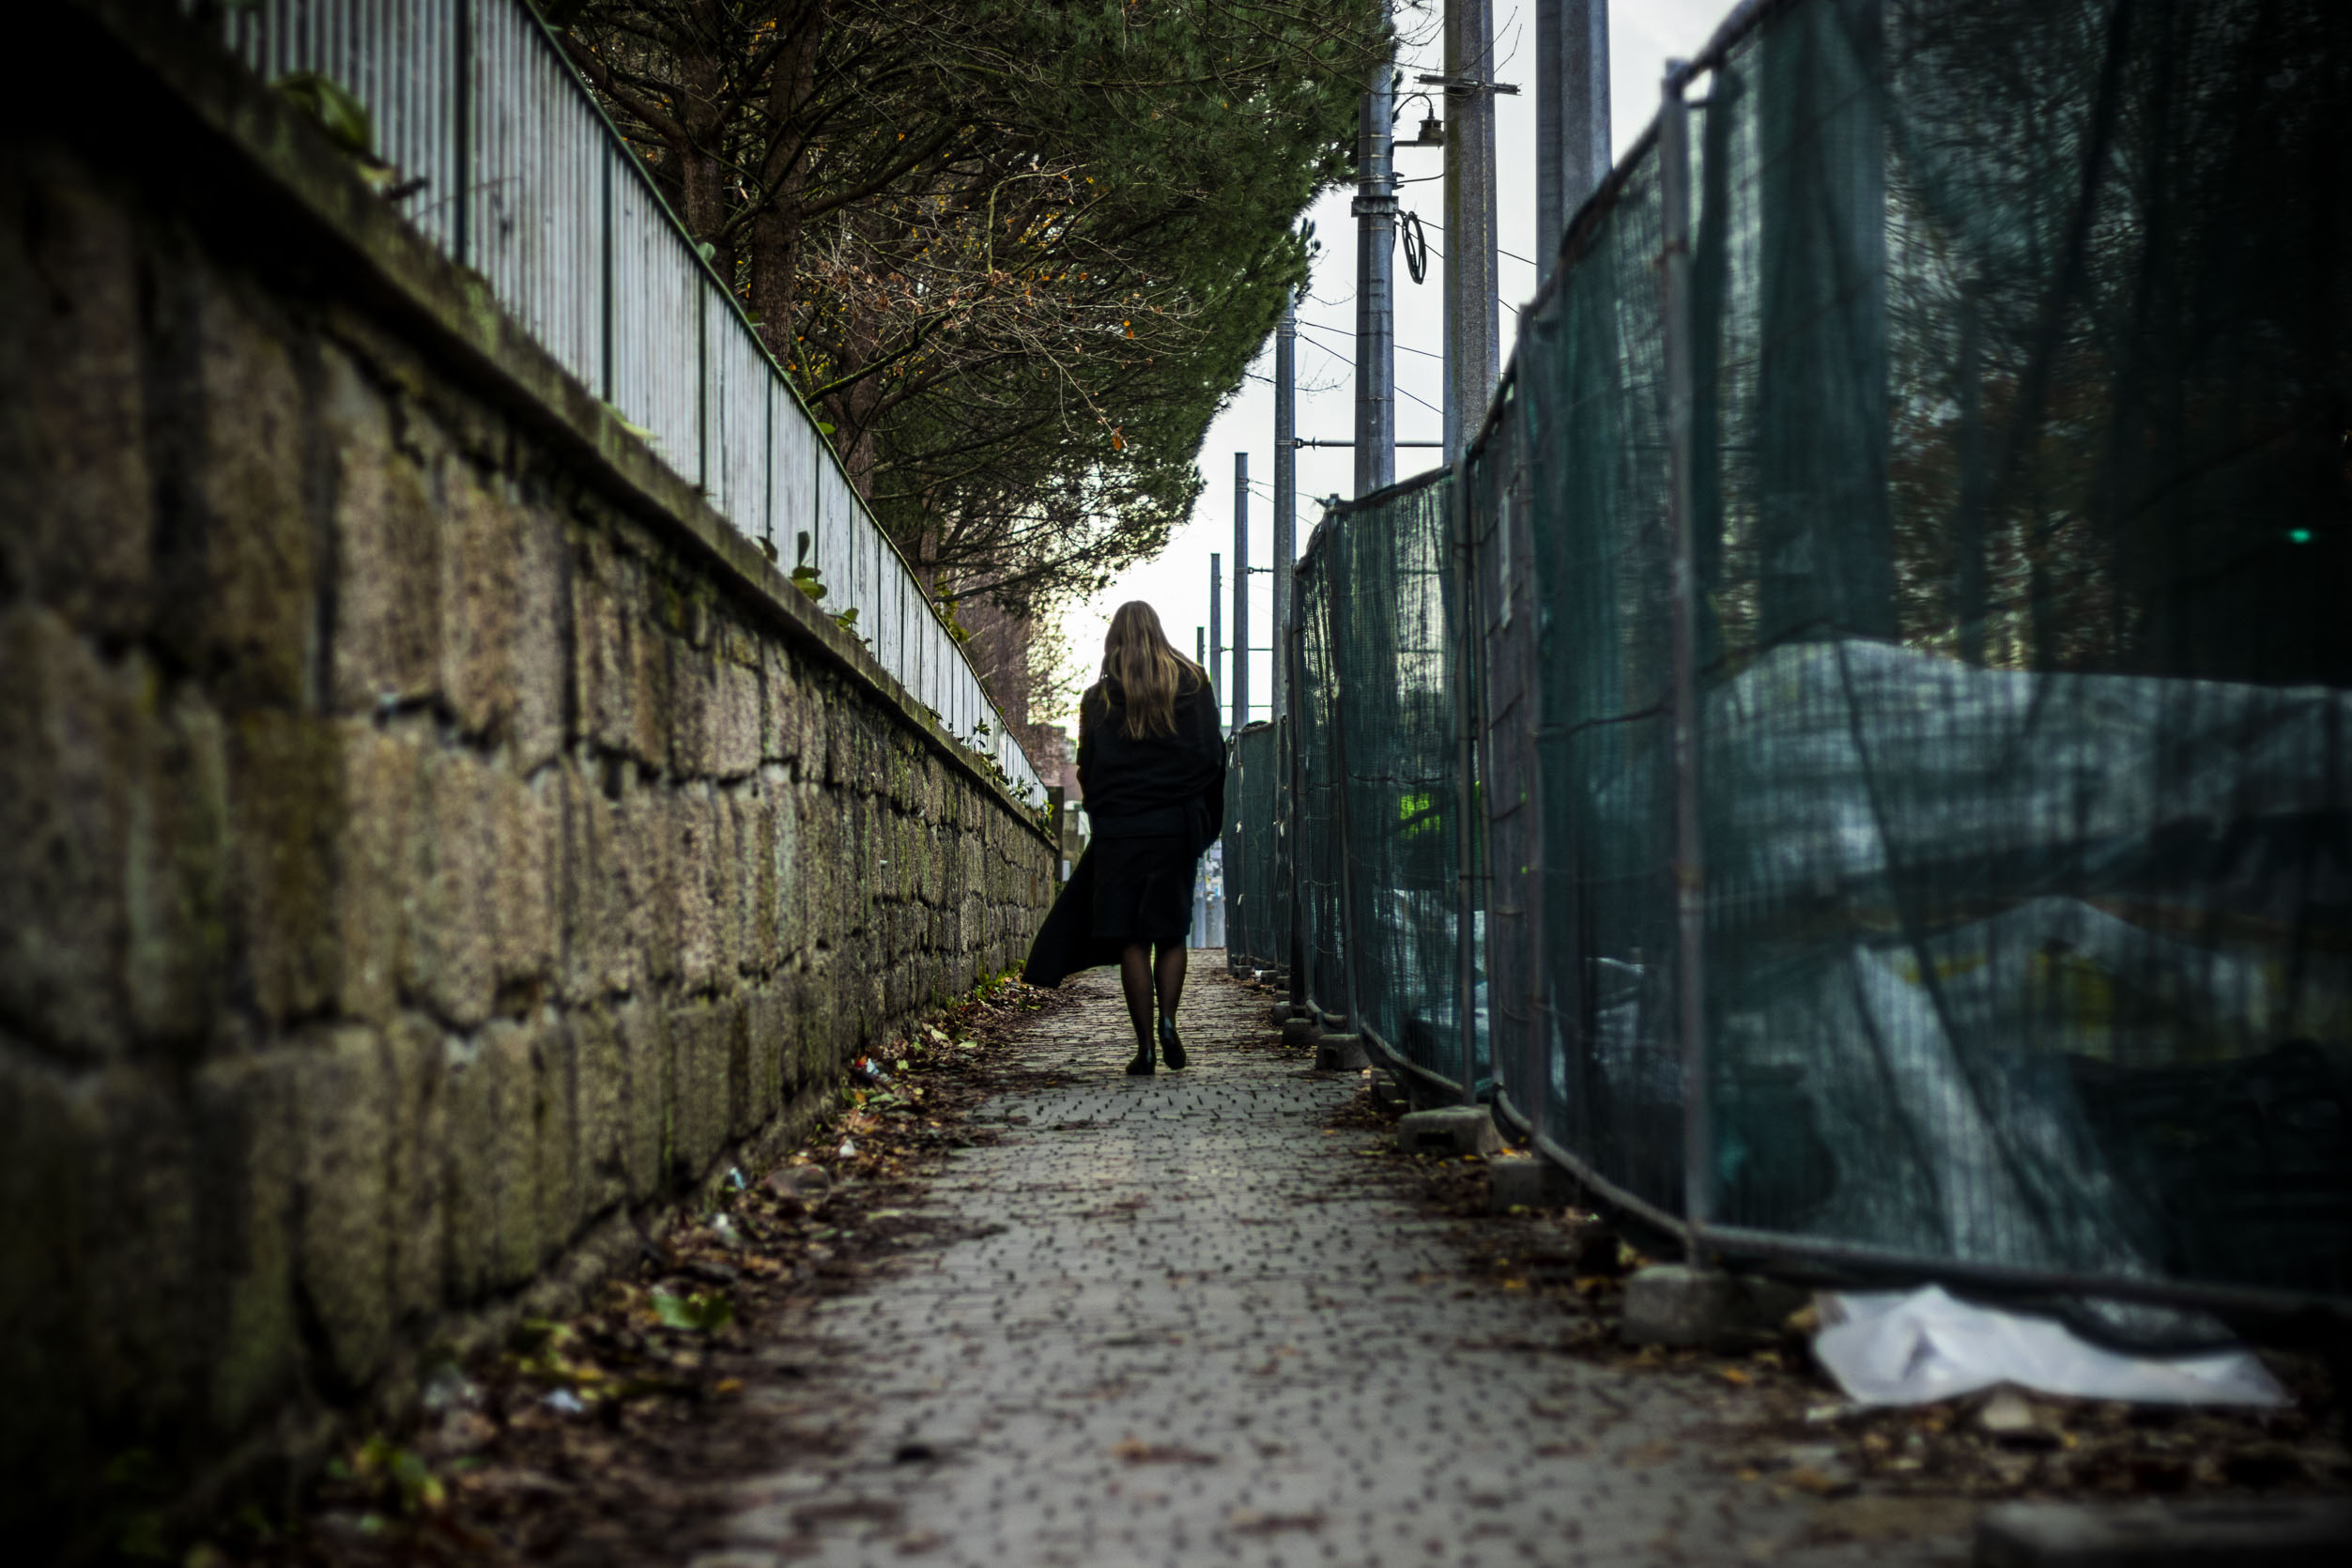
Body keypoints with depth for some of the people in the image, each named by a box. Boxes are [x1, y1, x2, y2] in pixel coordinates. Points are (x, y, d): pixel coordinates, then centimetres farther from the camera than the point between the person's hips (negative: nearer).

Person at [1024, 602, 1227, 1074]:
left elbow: (1087, 768, 3)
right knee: (1171, 934, 10)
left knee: (1132, 941, 1)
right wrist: (1201, 812, 12)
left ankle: (1145, 1045, -3)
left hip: (1118, 828, 0)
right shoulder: (1192, 684, 3)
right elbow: (1212, 754, -1)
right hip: (1176, 825, 1)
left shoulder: (1098, 698, 3)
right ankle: (1167, 1022, -12)